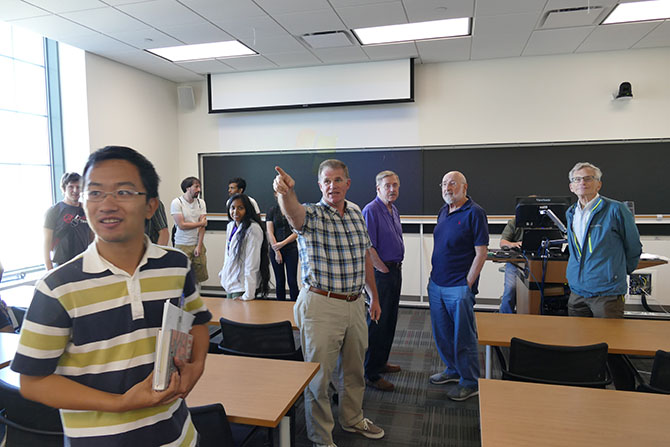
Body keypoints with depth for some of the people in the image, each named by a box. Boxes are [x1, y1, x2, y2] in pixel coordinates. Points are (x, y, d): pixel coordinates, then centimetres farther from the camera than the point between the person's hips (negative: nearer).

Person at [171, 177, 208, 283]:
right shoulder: (176, 202, -7)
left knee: (200, 276, 5)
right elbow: (181, 225, -14)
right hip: (182, 245, -4)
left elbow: (202, 226, 0)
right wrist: (200, 223, -4)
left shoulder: (201, 203, 6)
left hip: (197, 244, 4)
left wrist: (199, 246, -8)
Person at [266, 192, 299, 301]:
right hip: (275, 250, 1)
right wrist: (276, 251, -8)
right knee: (280, 281, 7)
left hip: (291, 249, -1)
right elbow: (270, 233, -1)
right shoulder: (272, 211, 4)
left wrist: (283, 243, -14)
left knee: (292, 280, -2)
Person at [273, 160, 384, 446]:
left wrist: (374, 297, 17)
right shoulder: (312, 215, -11)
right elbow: (294, 212, -37)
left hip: (355, 304, 6)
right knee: (319, 376, 6)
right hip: (321, 306, -6)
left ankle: (352, 419, 45)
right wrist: (285, 192, -60)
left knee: (355, 369, 22)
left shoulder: (356, 215, 7)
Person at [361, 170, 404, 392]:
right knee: (378, 322, -4)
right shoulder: (371, 210, -15)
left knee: (390, 321, 17)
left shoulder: (393, 210, 14)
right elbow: (368, 247, -20)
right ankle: (371, 374, 6)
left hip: (395, 270, 9)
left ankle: (381, 362, 31)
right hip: (381, 272, -9)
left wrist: (397, 267, 14)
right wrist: (384, 269, -16)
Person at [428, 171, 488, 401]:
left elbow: (481, 253, -13)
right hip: (436, 285, 8)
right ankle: (453, 370, 37)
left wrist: (468, 283, -15)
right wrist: (435, 275, 13)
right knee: (442, 333, 18)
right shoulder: (443, 211, 11)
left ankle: (470, 382, 19)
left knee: (463, 337, 3)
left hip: (459, 288, -8)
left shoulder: (474, 213, -11)